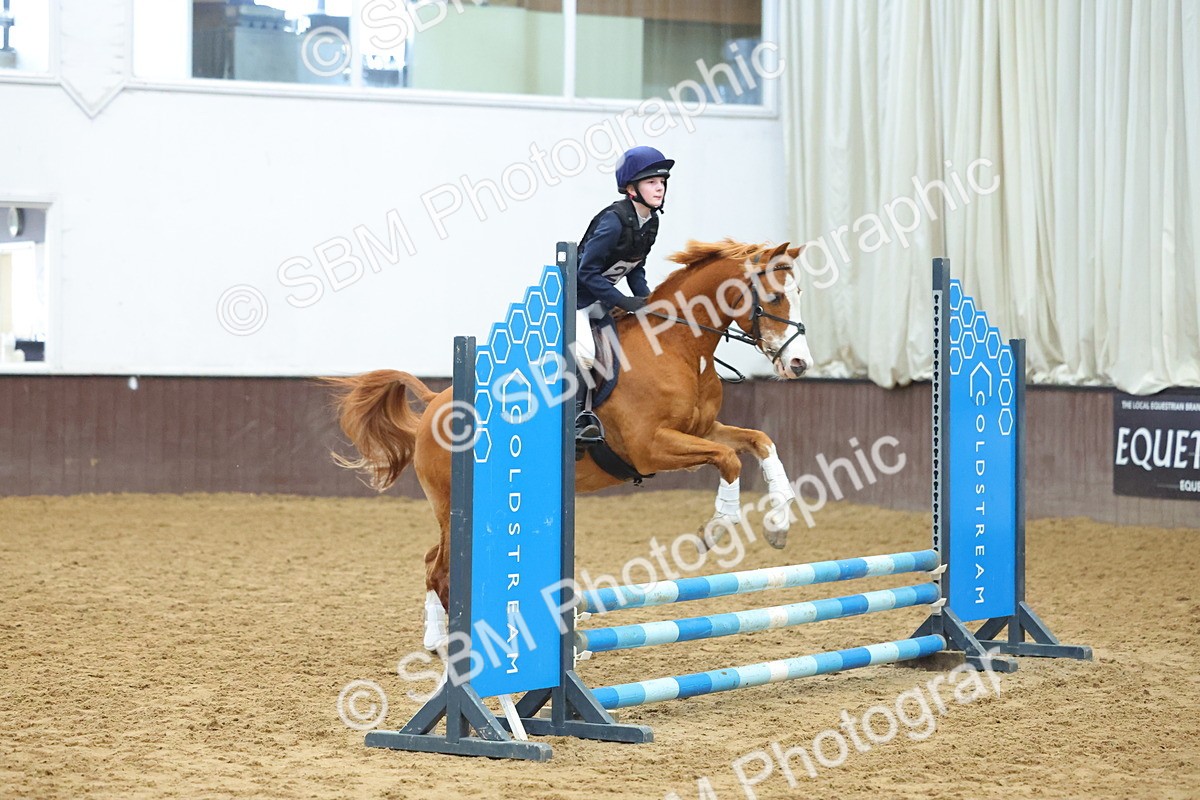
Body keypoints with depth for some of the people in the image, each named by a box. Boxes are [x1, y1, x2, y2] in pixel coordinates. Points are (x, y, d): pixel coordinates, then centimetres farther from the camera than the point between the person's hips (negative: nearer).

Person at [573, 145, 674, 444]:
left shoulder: (650, 222, 0)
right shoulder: (614, 220, -27)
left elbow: (635, 269, 11)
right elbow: (587, 273, -26)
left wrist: (649, 302, -4)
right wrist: (623, 302, -27)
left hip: (601, 294, 9)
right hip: (575, 294, -9)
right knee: (583, 352, -26)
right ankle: (577, 418, -17)